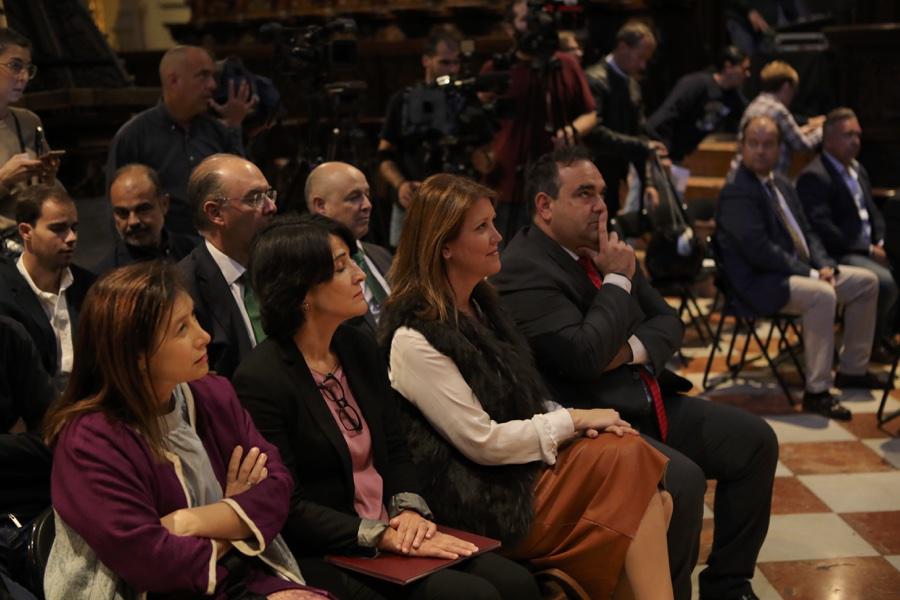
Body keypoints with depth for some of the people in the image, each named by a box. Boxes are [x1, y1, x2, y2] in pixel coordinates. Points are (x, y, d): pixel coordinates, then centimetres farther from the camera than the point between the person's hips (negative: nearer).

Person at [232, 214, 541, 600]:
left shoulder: (359, 349, 9)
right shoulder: (259, 380, -15)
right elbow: (287, 509, -15)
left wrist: (410, 510, -6)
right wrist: (381, 537, -20)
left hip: (393, 532, 7)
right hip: (326, 558, -7)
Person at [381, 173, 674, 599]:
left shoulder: (480, 304, 11)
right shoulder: (415, 339, -16)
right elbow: (483, 442, -16)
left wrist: (575, 420, -1)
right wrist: (574, 421, -9)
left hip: (528, 464, 8)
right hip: (488, 504, -8)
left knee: (648, 501, -16)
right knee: (629, 457, -22)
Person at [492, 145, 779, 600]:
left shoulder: (604, 248, 11)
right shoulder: (522, 271, -16)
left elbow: (668, 321, 13)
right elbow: (585, 356, -26)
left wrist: (632, 350, -10)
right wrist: (617, 280, -14)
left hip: (650, 402, 10)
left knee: (754, 440, 5)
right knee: (682, 479, -30)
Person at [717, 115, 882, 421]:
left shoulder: (782, 185, 14)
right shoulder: (736, 194, -17)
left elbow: (806, 233, 17)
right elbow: (759, 251, -24)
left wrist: (825, 266, -3)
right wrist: (811, 274, -20)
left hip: (800, 269, 10)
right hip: (759, 283, -10)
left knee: (867, 281, 12)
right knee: (822, 295, -35)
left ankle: (852, 369, 21)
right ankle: (817, 392, -28)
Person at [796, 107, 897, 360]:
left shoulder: (858, 170, 18)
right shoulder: (814, 176, -14)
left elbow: (873, 212, 23)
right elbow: (822, 229, -22)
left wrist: (880, 243, 1)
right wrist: (868, 250, -19)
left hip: (867, 249, 10)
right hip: (837, 255, -9)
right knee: (884, 281, -28)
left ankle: (885, 333, 10)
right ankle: (871, 342, -5)